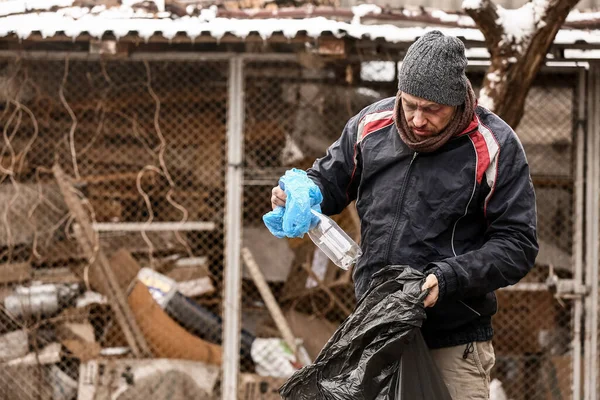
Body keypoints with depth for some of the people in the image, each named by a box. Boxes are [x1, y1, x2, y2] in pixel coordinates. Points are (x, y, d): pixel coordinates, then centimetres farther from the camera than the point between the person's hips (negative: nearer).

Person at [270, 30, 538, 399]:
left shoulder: (495, 147, -9)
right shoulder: (371, 126, 2)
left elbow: (517, 244, -10)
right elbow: (329, 180, 19)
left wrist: (447, 279, -22)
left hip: (455, 341, -4)